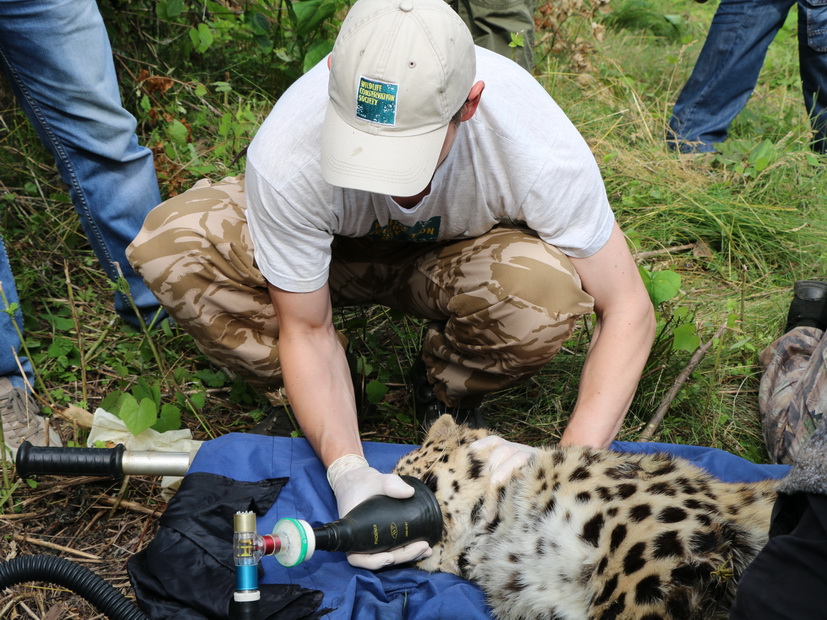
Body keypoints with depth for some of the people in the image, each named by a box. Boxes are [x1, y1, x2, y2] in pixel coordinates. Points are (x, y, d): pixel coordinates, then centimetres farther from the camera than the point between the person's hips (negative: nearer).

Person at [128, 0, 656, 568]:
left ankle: (447, 399, -2)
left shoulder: (540, 148, -35)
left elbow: (628, 309, -25)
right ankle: (314, 404, -2)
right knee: (168, 243, -25)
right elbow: (305, 330, -21)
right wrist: (347, 469, -36)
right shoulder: (285, 158, -35)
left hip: (455, 260, 0)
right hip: (342, 252, 1)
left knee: (548, 289, -37)